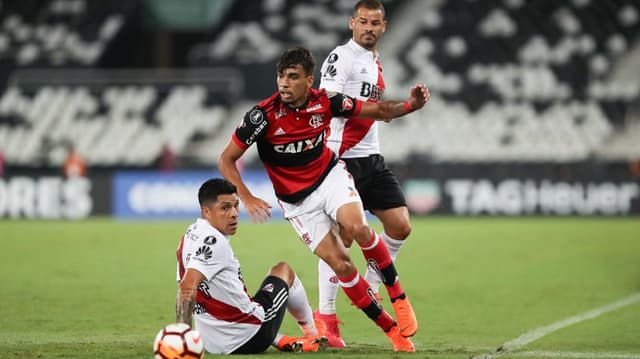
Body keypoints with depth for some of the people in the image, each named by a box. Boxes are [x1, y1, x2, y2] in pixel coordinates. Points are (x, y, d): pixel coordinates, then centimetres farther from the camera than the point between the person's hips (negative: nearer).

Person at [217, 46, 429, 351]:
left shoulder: (325, 102, -14)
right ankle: (390, 328, 0)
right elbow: (226, 160, -14)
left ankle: (398, 295, -11)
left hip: (330, 176, 1)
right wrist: (247, 199, -26)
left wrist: (411, 105, -20)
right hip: (297, 200, -1)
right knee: (340, 264, -12)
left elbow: (377, 111, -1)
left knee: (356, 227, -29)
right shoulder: (263, 115, -21)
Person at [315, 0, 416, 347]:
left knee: (400, 226, 0)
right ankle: (325, 316, -2)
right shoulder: (341, 57, -9)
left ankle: (370, 286, 18)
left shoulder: (375, 63, 18)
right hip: (343, 158, -8)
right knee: (340, 237, -8)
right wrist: (331, 159, -26)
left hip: (372, 157, 8)